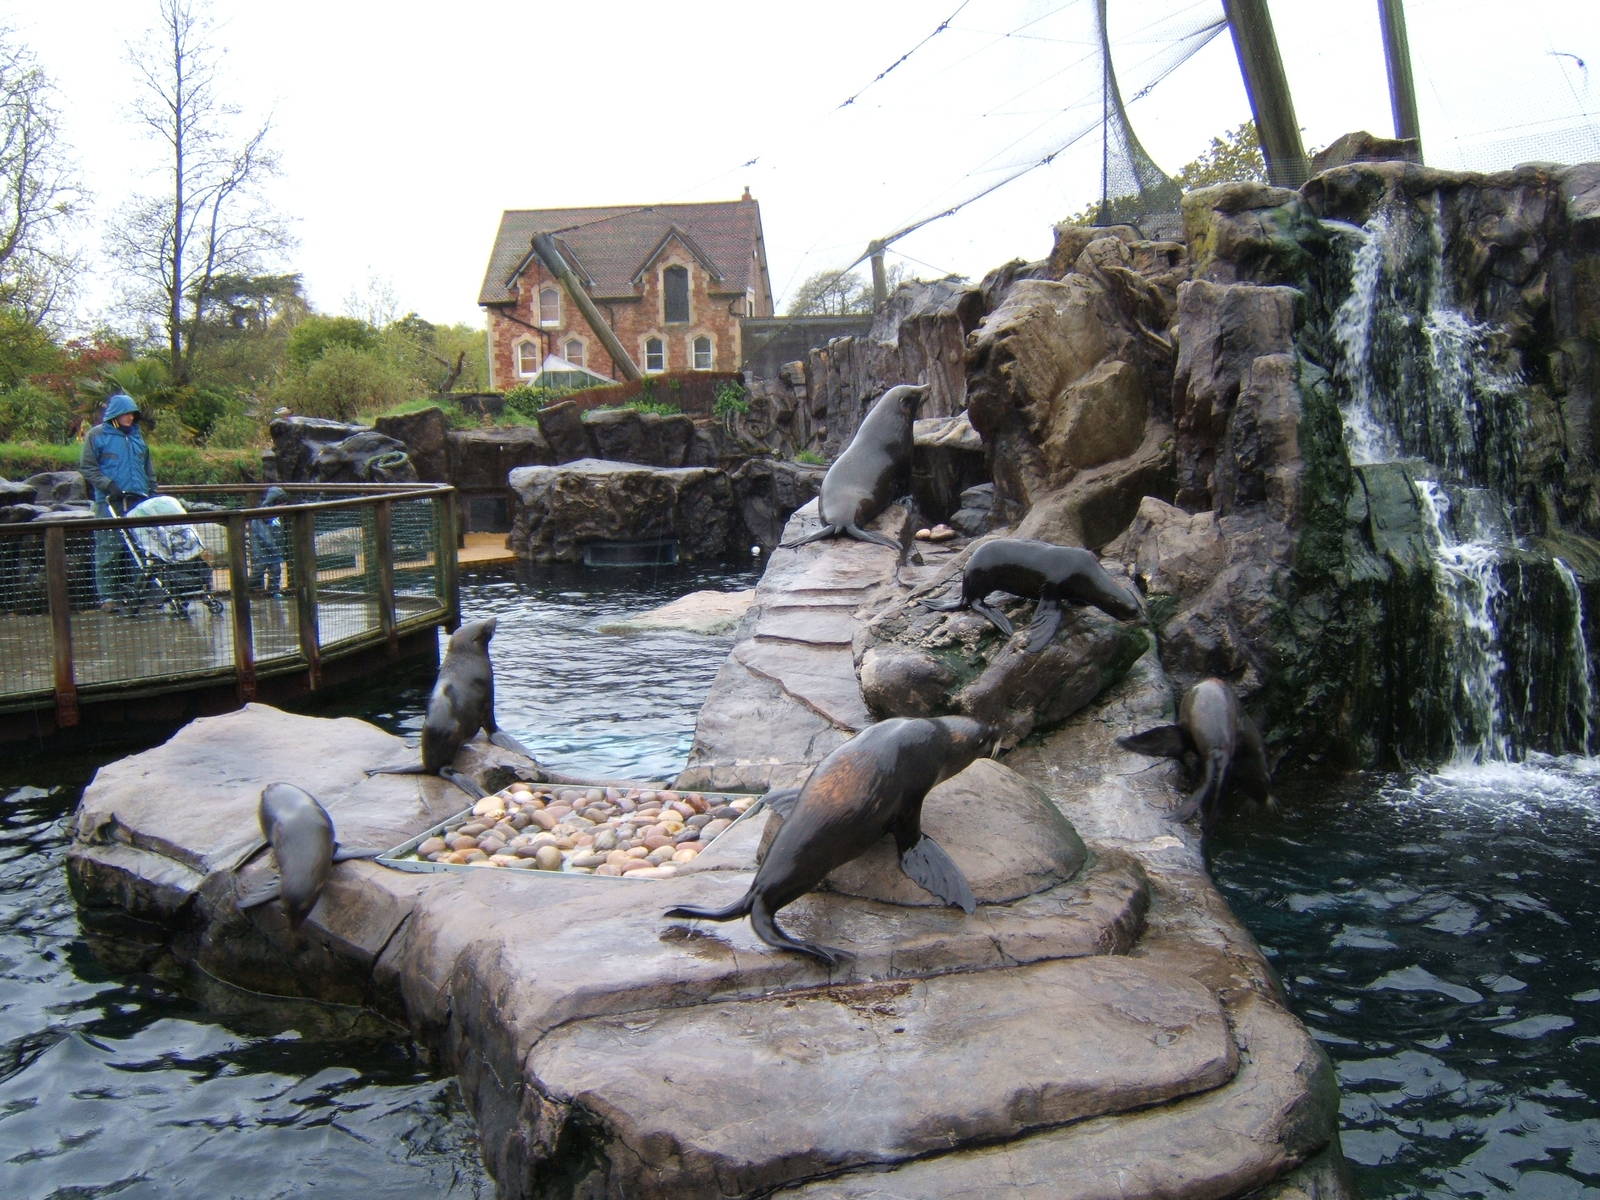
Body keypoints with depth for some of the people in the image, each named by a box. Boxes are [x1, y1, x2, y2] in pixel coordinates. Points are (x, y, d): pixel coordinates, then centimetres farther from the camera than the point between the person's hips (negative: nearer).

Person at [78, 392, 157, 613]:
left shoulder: (137, 436, 18)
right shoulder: (97, 435, 2)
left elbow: (148, 469, 25)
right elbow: (87, 467, 0)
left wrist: (152, 492, 17)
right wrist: (108, 485, -12)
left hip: (137, 500, 5)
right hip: (109, 502, -5)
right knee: (108, 549, -6)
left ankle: (130, 591, 12)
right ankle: (107, 596, -3)